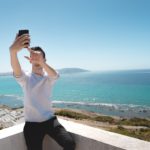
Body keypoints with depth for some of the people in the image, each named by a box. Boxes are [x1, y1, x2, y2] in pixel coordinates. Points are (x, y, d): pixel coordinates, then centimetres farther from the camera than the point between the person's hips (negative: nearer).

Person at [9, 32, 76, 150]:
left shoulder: (49, 78, 0)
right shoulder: (25, 78, -3)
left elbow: (55, 75, -25)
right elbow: (16, 71, -27)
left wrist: (41, 61, -48)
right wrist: (13, 51, -50)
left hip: (50, 120, 1)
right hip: (32, 124, 0)